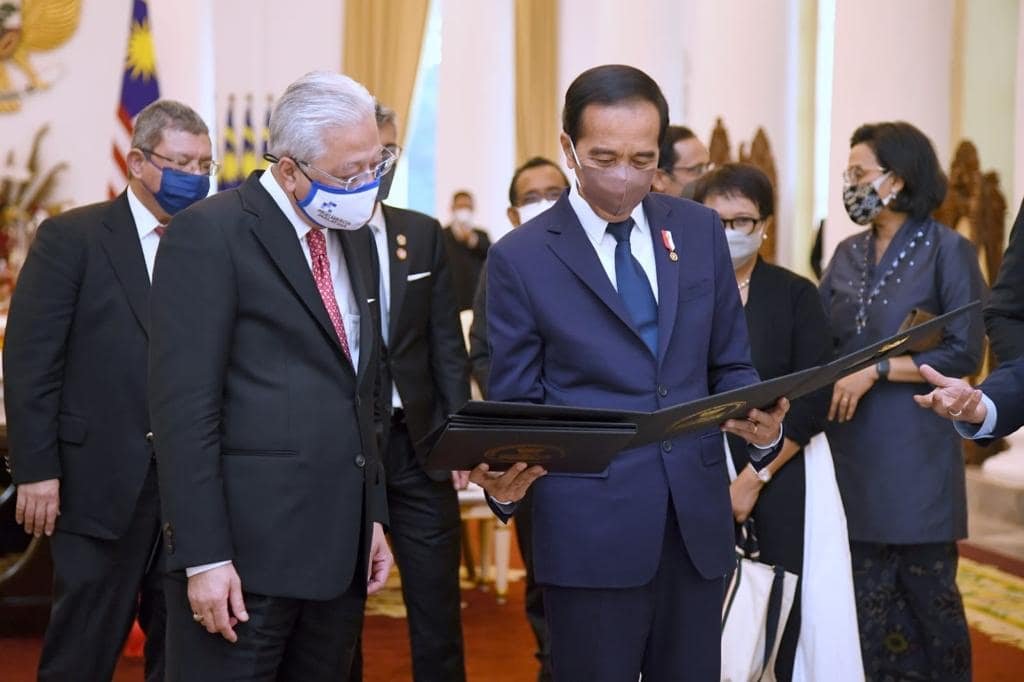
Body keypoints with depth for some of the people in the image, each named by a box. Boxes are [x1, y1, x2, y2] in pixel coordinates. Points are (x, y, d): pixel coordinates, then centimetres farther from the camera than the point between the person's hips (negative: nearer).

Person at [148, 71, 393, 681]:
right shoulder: (210, 235, -9)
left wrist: (374, 518, 16)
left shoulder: (354, 237, 14)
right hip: (245, 552, -7)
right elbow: (184, 407, -14)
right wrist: (204, 558, -18)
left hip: (340, 549, 7)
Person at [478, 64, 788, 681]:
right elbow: (516, 404, 0)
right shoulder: (521, 257, -3)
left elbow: (729, 365, 12)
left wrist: (761, 422, -10)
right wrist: (505, 480, -21)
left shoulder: (700, 231, 7)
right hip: (590, 530, -3)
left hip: (699, 519, 4)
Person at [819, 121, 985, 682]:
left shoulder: (948, 251, -5)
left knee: (926, 589, 2)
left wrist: (876, 370, -15)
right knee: (866, 595, 7)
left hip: (916, 450, -5)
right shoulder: (848, 254, 11)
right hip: (852, 448, 5)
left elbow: (963, 353, -11)